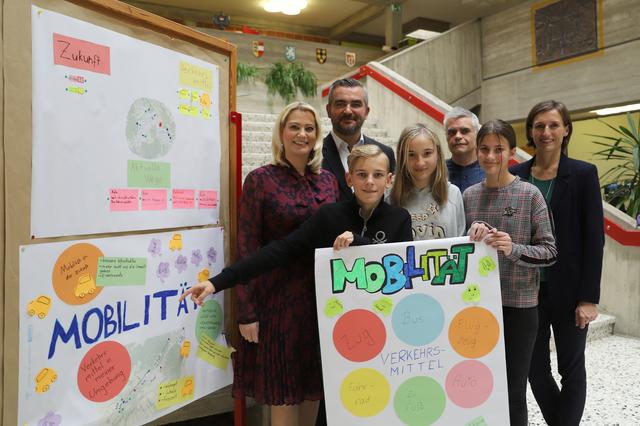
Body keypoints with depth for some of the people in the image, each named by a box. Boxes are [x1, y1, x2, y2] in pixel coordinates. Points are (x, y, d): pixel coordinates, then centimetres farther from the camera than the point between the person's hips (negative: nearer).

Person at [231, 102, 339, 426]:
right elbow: (246, 249, -9)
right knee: (283, 394, 6)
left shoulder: (328, 181, 8)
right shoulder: (261, 179, -6)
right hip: (277, 299, -4)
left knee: (314, 387, 15)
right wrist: (247, 311, -11)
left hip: (321, 298, 4)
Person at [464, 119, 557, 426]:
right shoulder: (468, 195, 4)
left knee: (513, 389, 8)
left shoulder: (529, 194, -6)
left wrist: (514, 249, -22)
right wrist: (472, 237, -11)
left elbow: (549, 251, -5)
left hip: (518, 303, -3)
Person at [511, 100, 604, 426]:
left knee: (571, 368, 12)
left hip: (568, 290, -3)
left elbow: (594, 238, -8)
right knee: (535, 368, 13)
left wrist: (589, 297, -11)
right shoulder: (515, 175, 3)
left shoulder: (583, 174, -5)